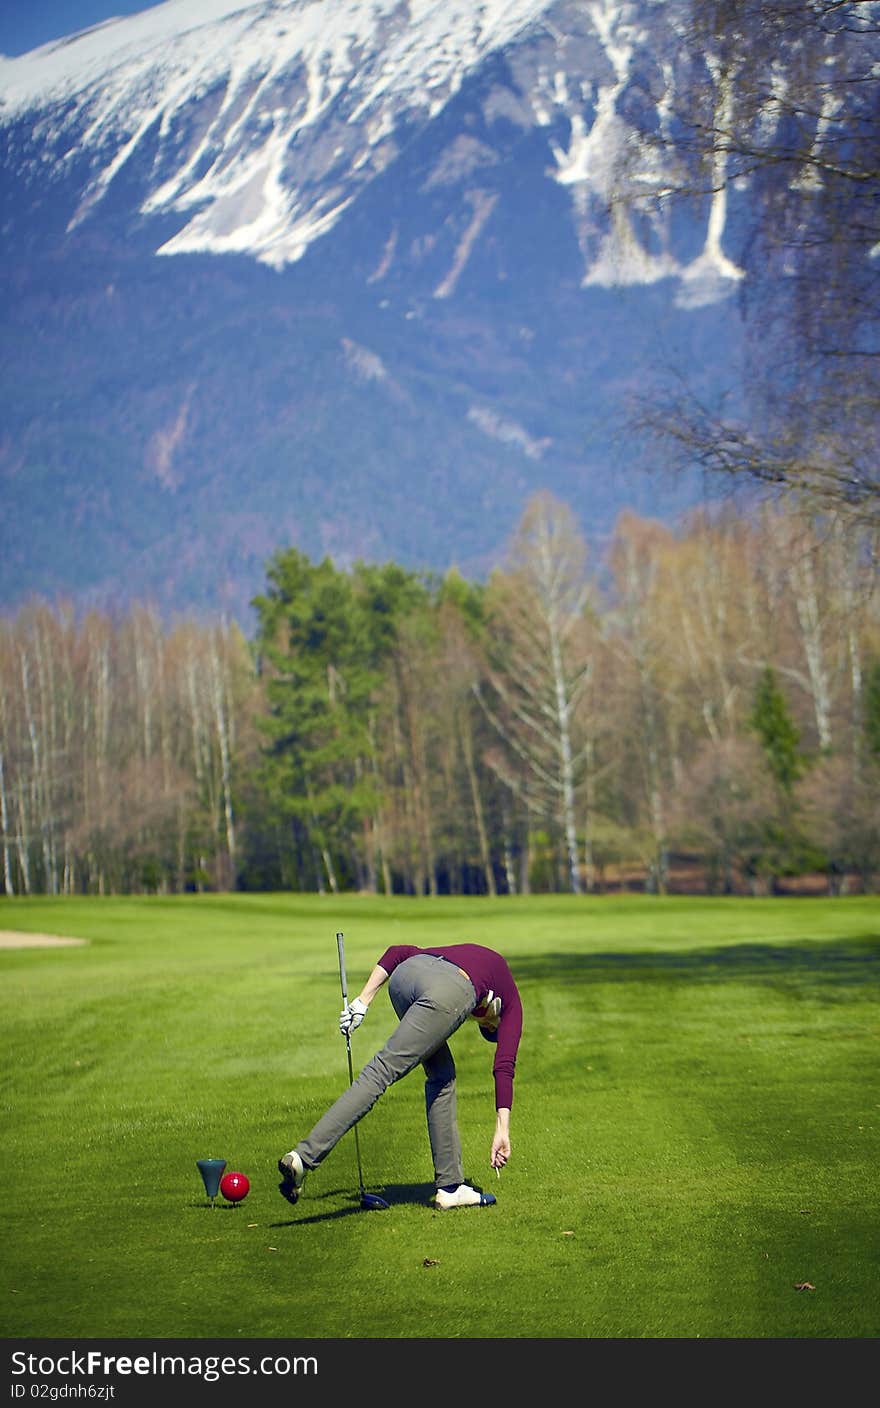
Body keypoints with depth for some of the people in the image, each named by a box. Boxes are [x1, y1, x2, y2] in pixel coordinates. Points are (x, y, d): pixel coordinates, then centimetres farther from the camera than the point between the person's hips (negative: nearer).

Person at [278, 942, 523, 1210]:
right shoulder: (510, 1000, 30)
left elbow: (397, 953, 25)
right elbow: (504, 1065, 17)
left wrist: (363, 1000, 17)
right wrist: (502, 1129, 13)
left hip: (405, 976, 6)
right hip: (450, 991, -6)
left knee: (442, 1076, 21)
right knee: (381, 1072, -8)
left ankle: (449, 1186, 21)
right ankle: (304, 1157, -17)